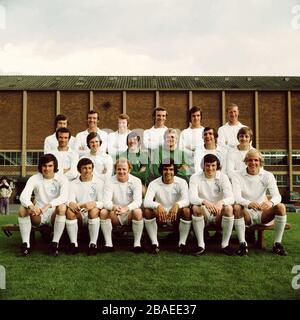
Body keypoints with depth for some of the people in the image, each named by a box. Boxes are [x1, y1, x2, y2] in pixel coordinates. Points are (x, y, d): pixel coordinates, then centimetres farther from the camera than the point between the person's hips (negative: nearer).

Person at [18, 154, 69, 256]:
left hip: (54, 216, -1)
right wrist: (31, 206, -41)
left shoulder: (61, 178, -7)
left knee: (62, 207, -33)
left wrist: (48, 205, -42)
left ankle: (55, 243, -22)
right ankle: (26, 243, -15)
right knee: (22, 209, -25)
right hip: (38, 216, 2)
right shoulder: (34, 178, -3)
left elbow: (64, 197, -25)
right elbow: (23, 196, -18)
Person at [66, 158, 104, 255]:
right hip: (79, 216, 2)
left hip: (93, 217, -2)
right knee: (70, 211, -29)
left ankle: (93, 244, -24)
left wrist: (94, 204, -30)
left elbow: (103, 202, -7)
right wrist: (71, 203, -28)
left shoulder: (99, 183, 2)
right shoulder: (73, 184, 9)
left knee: (94, 210, -34)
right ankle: (74, 244, -19)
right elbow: (70, 200, -3)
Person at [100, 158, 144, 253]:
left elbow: (138, 201, -20)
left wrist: (126, 208, -42)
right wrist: (113, 207, -42)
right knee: (103, 212, -27)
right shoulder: (109, 181, -4)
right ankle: (108, 243, -17)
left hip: (130, 214, -1)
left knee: (138, 211, -32)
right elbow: (106, 201, -17)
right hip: (115, 217, 1)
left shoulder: (136, 181, -6)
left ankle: (137, 243, -19)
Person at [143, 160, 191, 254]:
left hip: (176, 216, 0)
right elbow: (146, 202, -23)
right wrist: (157, 206, -45)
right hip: (160, 216, 0)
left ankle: (182, 243, -14)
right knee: (147, 211, -27)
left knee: (187, 210, -30)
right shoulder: (154, 184, -8)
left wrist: (177, 205, -46)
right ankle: (154, 243, -13)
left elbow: (186, 200, -23)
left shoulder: (181, 182, -8)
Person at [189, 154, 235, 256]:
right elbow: (192, 198, -20)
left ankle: (225, 244, -14)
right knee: (195, 208, -31)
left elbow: (231, 198, -15)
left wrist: (221, 202, -39)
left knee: (229, 208, -29)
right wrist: (205, 202, -42)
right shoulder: (195, 177, -6)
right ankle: (201, 245, -19)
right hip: (204, 215, -1)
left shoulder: (223, 177, -3)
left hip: (219, 215, 1)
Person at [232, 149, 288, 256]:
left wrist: (271, 202, -38)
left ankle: (277, 244, -13)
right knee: (237, 207, -33)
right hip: (246, 214, -2)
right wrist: (248, 203, -43)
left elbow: (277, 196, -12)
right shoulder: (237, 176, -5)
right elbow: (237, 197, -19)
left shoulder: (268, 176, 1)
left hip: (262, 213, 2)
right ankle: (242, 244, -22)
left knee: (281, 207, -24)